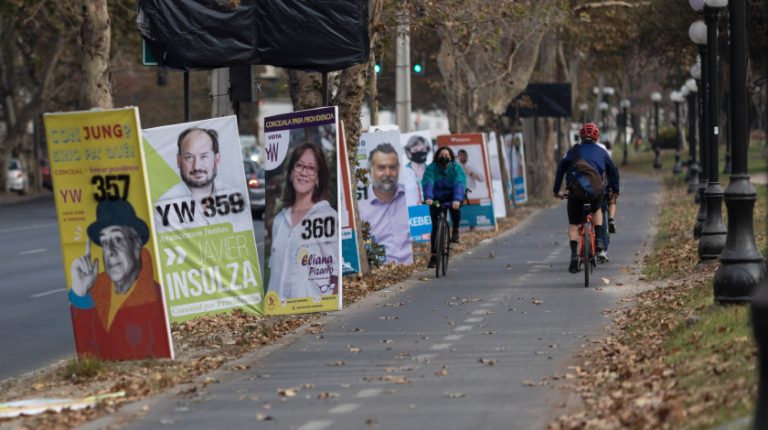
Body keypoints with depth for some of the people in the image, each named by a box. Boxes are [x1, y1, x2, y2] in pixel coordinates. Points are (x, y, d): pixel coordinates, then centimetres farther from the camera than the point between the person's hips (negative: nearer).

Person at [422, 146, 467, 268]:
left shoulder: (456, 168, -14)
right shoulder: (431, 168, -13)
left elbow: (460, 184, -29)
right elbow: (428, 183, -28)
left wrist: (457, 199, -48)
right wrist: (428, 198, -48)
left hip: (451, 197, -1)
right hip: (436, 199, 1)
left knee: (455, 207, -36)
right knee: (435, 226, -5)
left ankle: (455, 231, -13)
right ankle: (433, 255, 1)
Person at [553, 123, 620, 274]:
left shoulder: (574, 150, 17)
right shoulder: (601, 152, 19)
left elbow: (561, 169, 18)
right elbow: (613, 171, 28)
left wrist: (557, 190, 27)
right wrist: (615, 190, 41)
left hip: (575, 189, -1)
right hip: (596, 190, 1)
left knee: (573, 225, 10)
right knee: (597, 210, 34)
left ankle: (574, 254, -10)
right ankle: (599, 240, 16)